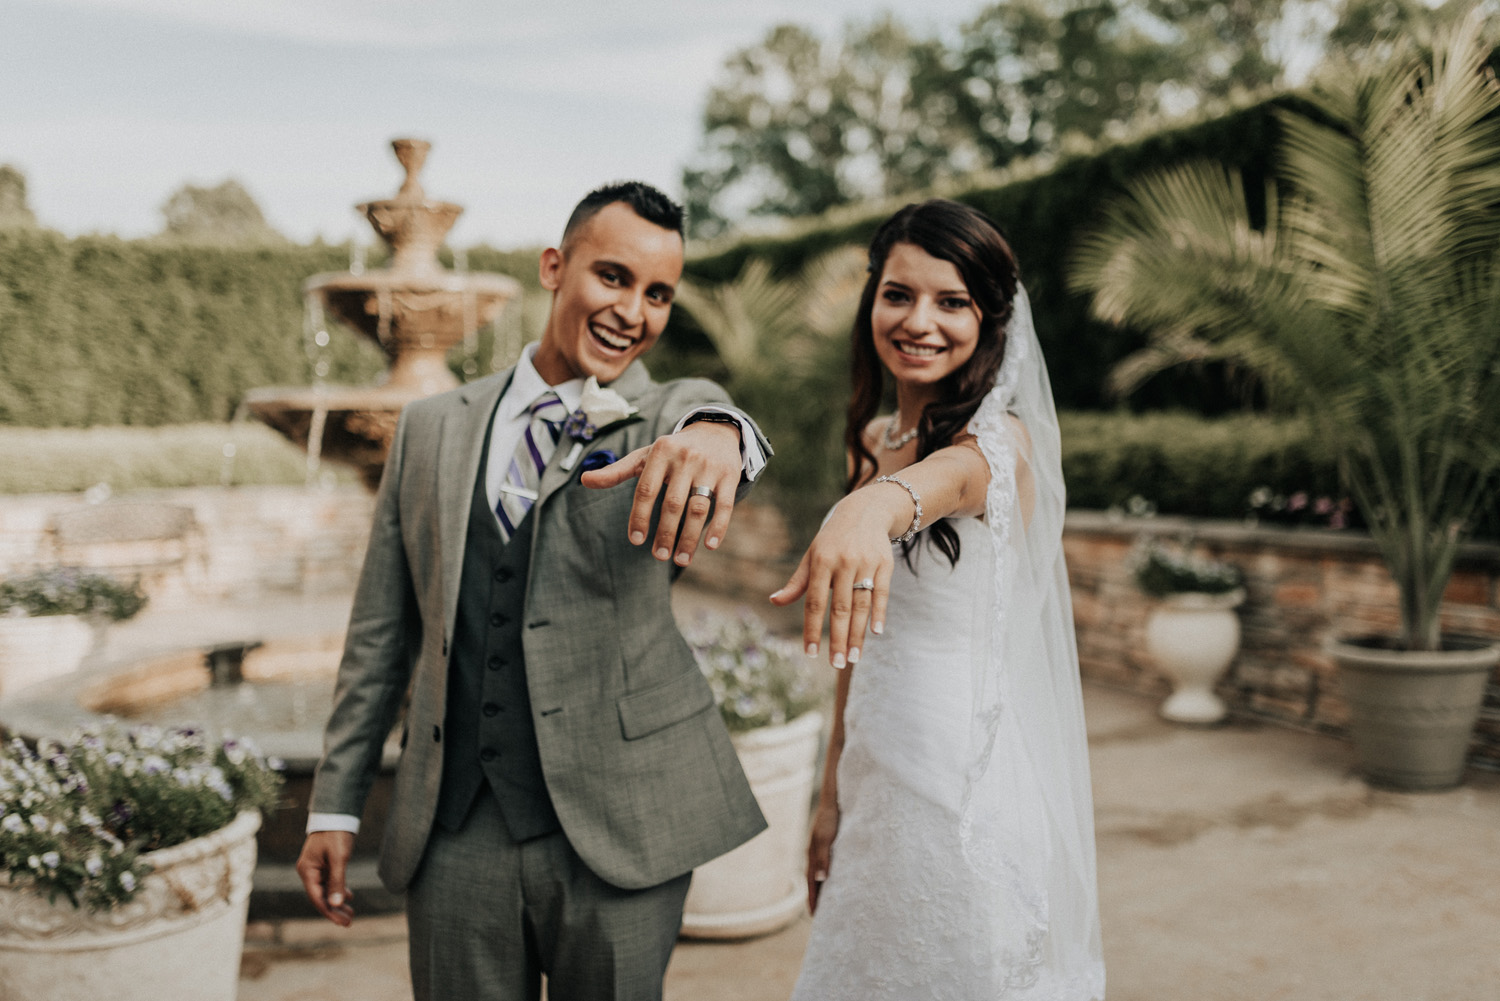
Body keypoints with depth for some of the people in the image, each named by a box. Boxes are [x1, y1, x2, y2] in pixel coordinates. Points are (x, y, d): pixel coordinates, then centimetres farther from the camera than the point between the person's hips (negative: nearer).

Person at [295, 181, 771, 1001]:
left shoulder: (670, 412, 2)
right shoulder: (432, 428, 8)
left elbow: (705, 415, -25)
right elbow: (382, 627, 11)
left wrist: (714, 436, -49)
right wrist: (336, 803, 10)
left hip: (616, 824, -1)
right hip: (453, 831, 2)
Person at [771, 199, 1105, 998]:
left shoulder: (1001, 439, -12)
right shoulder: (871, 443, 8)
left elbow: (951, 474, -38)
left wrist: (877, 507, -60)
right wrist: (832, 792, 12)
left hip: (969, 787, -7)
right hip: (879, 781, 7)